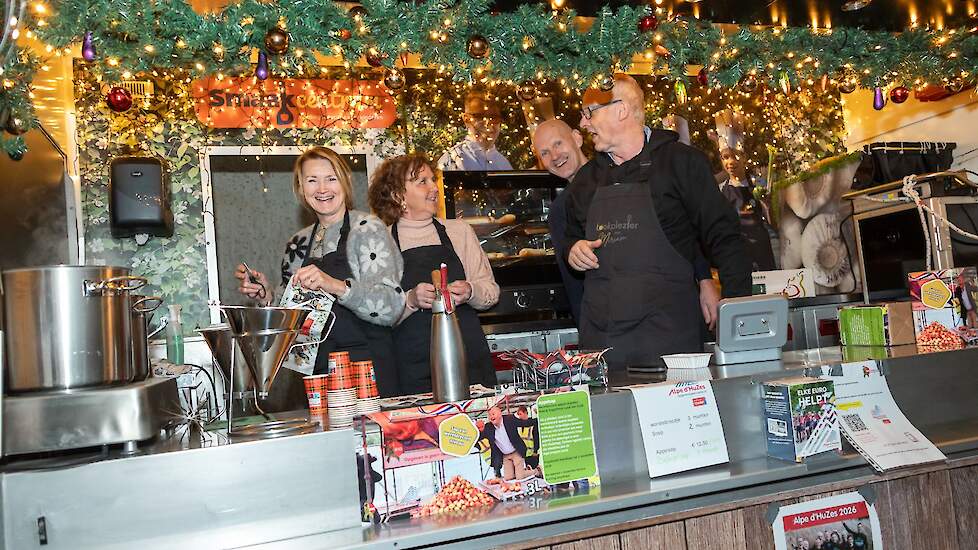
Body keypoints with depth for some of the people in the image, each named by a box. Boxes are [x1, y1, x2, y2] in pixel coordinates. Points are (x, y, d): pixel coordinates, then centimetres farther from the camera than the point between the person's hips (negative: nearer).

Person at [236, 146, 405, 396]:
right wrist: (266, 296, 2)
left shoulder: (367, 229, -5)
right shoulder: (298, 243, 13)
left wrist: (336, 286, -29)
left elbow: (392, 307, -17)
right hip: (313, 371, 5)